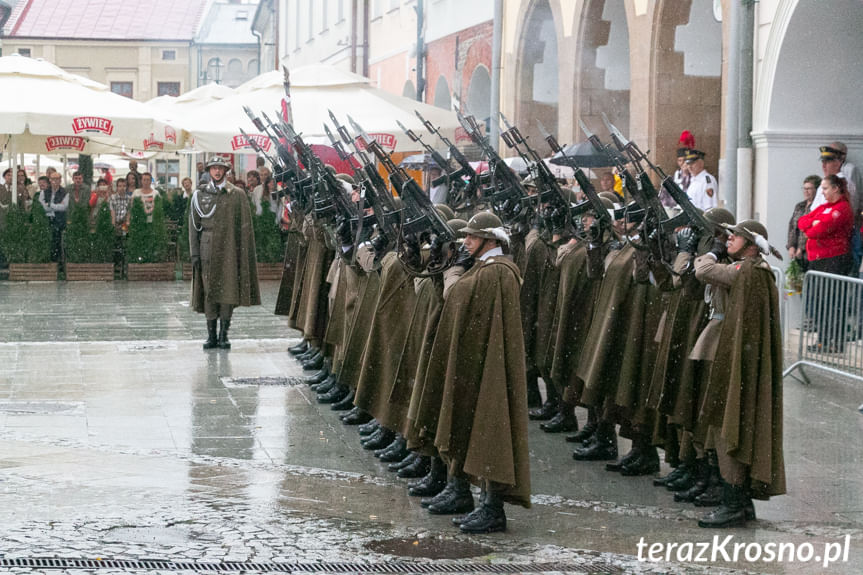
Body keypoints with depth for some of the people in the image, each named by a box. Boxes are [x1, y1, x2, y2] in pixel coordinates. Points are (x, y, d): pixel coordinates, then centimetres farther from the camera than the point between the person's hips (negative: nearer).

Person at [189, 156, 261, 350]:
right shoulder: (200, 194, 9)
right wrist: (195, 252, 1)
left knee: (228, 290, -3)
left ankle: (224, 334, 3)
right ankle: (211, 334, 5)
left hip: (229, 249, -1)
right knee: (209, 291, 0)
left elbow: (244, 225, 3)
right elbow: (194, 225, 8)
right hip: (207, 249, 1)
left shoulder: (237, 194, 5)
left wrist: (242, 253, -4)